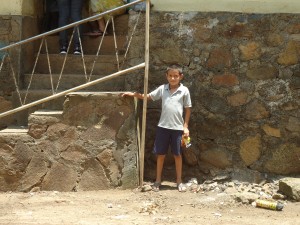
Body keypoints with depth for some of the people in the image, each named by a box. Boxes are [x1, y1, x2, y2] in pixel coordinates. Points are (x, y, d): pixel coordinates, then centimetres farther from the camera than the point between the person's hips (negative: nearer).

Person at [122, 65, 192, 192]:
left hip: (178, 127, -2)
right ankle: (158, 180, 18)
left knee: (178, 154, 8)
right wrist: (132, 94, 2)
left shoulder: (184, 91, -3)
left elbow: (188, 109, 1)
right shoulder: (162, 89, 2)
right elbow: (148, 97, 10)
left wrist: (185, 126, -1)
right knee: (160, 154, 7)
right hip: (163, 126, 2)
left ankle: (179, 181, 19)